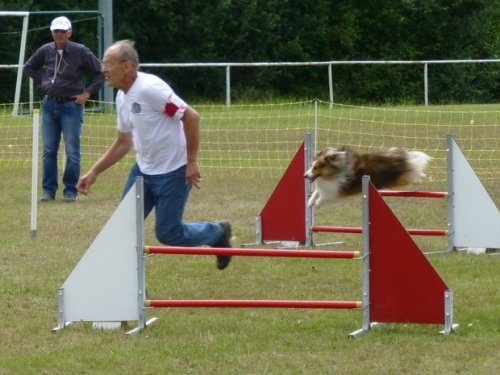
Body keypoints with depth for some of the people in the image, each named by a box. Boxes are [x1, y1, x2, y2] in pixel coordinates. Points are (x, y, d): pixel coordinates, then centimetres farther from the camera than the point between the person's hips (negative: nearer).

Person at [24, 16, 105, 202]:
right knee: (49, 151, 7)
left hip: (71, 105, -4)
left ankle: (70, 191, 5)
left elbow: (100, 73, -4)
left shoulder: (80, 51, -9)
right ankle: (48, 190, 14)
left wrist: (87, 93, -7)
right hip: (50, 104, 4)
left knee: (72, 152, -1)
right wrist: (42, 82, 9)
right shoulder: (46, 51, 2)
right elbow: (29, 67, 20)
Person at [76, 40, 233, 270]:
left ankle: (218, 233, 25)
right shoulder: (122, 97, 6)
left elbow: (191, 117, -22)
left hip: (173, 172, -8)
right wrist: (94, 172, 13)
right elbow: (123, 143, 18)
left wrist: (192, 161, -22)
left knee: (167, 234, -2)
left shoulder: (149, 89, -22)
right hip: (143, 171, 8)